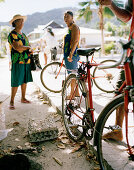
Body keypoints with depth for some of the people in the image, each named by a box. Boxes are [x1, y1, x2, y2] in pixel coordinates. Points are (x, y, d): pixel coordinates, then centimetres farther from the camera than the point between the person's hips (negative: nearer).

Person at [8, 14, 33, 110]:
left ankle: (23, 98, 25)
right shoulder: (12, 35, -8)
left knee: (25, 81, 12)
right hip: (18, 62, -8)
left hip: (27, 61, 8)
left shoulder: (23, 34, 18)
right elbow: (17, 47, -22)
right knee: (16, 83, -5)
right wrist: (28, 47, -9)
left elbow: (28, 46, 23)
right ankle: (12, 102, 4)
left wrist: (30, 51, 0)